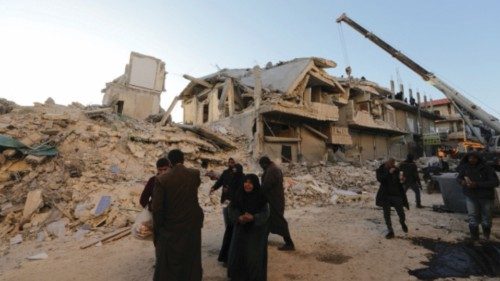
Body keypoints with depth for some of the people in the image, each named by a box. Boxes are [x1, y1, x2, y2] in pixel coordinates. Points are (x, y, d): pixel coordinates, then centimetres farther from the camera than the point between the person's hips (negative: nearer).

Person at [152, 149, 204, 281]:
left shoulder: (162, 180, -16)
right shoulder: (195, 174, -9)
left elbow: (157, 208, -15)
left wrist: (158, 229, -1)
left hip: (170, 229, -2)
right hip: (193, 226, 2)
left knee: (168, 265, 18)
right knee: (191, 262, 21)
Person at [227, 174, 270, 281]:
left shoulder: (261, 197, -16)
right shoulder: (239, 195, -8)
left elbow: (265, 214, -16)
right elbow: (232, 209, -6)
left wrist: (253, 218, -32)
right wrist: (239, 218, -25)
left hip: (256, 230, -3)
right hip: (241, 228, 3)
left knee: (254, 255, 1)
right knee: (238, 252, 11)